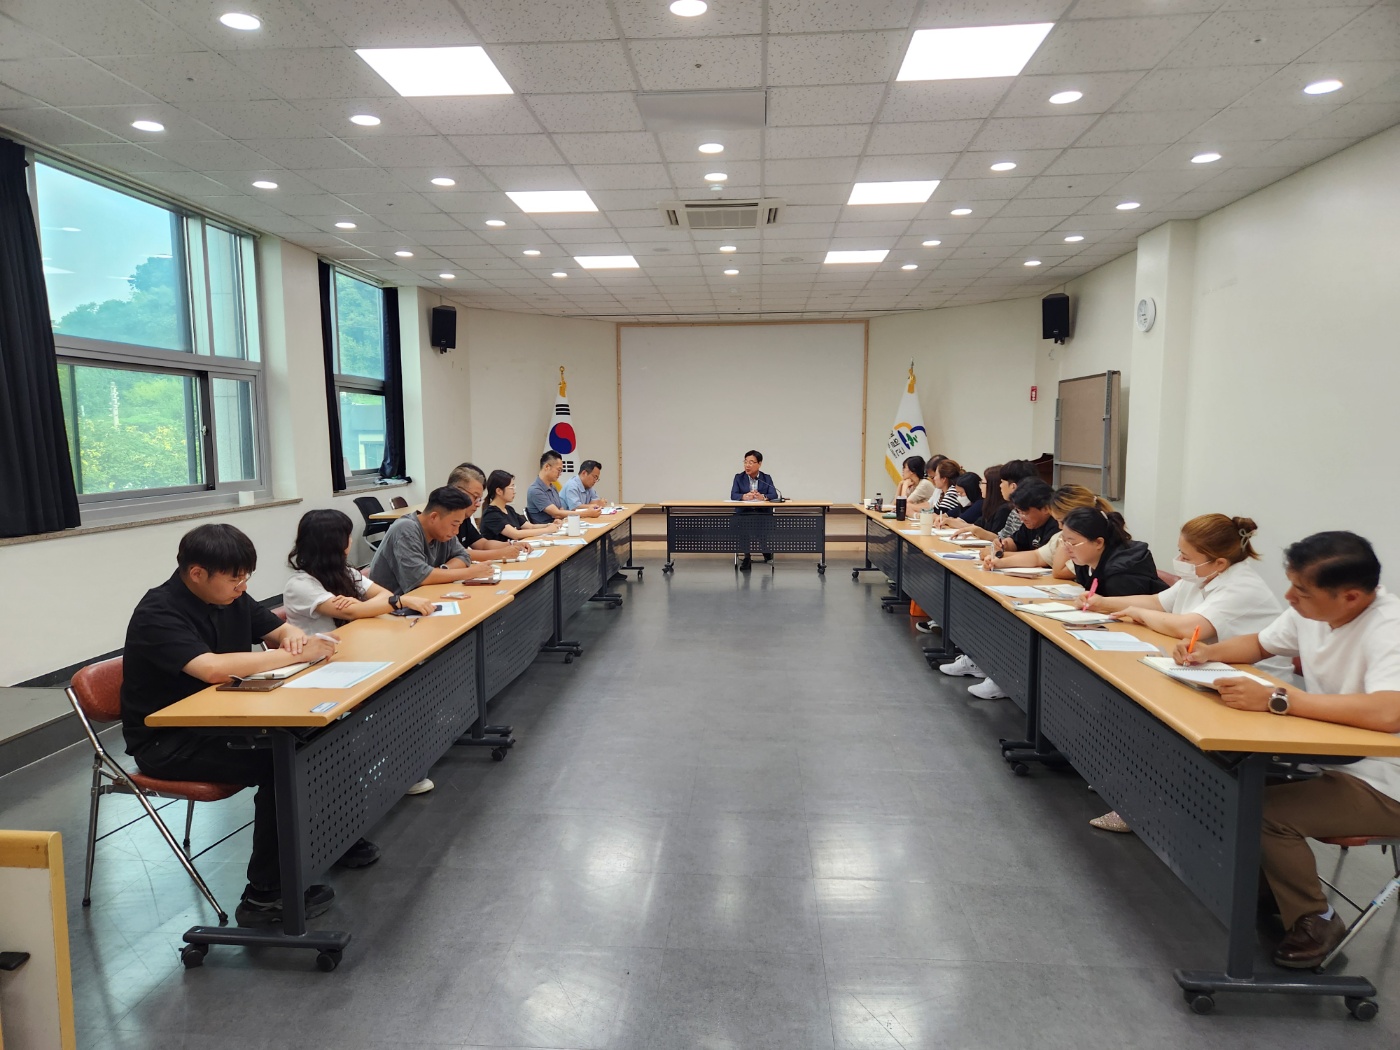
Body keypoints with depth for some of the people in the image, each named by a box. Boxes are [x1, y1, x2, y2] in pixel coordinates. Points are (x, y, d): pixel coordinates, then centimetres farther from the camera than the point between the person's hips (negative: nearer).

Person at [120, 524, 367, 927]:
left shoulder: (230, 597, 2)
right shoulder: (158, 615, -22)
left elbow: (279, 629, 12)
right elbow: (214, 668, -37)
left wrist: (294, 635, -14)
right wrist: (294, 655, -30)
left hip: (221, 720, 8)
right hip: (167, 743, -7)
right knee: (278, 764, -27)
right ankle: (265, 896, -15)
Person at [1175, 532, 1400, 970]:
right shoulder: (1312, 610, -5)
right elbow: (1259, 644, 15)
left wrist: (1274, 699, -42)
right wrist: (1209, 652, -5)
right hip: (1333, 757, 8)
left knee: (1267, 811, -22)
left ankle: (1315, 922, 4)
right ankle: (1266, 885, 22)